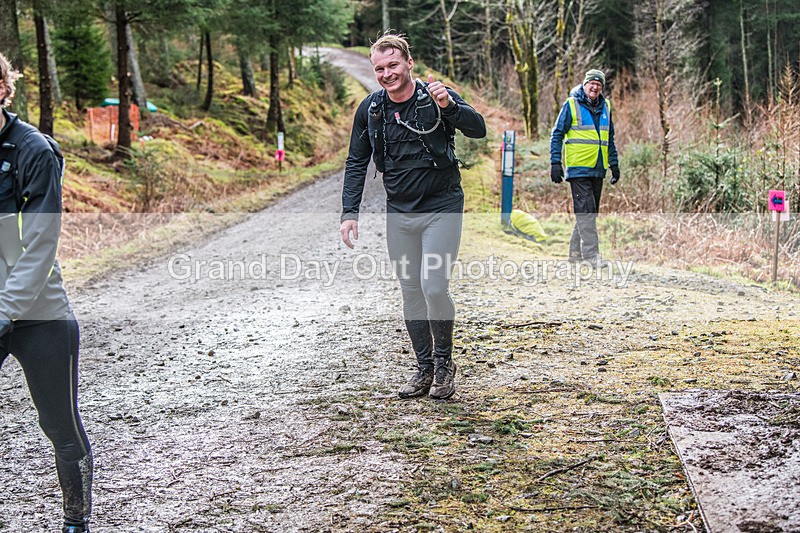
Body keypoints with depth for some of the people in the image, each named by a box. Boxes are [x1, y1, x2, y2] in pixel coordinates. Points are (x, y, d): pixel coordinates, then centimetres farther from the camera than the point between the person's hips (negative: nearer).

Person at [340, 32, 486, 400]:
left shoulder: (437, 97, -10)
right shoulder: (370, 109, 1)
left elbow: (478, 129, -22)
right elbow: (357, 163, 9)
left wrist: (449, 106, -40)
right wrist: (349, 212, 1)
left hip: (441, 208, -4)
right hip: (399, 214, 4)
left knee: (434, 287, -13)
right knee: (411, 293, 8)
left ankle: (444, 362, 10)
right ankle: (424, 369, 20)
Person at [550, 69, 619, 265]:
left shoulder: (605, 107, 13)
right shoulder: (571, 105, -4)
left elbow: (610, 138, 23)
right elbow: (557, 134, -4)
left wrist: (614, 164, 19)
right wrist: (555, 163, -10)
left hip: (597, 168, 6)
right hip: (578, 167, -6)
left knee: (590, 212, 9)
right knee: (585, 211, -10)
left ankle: (576, 252, 18)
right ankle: (591, 253, -11)